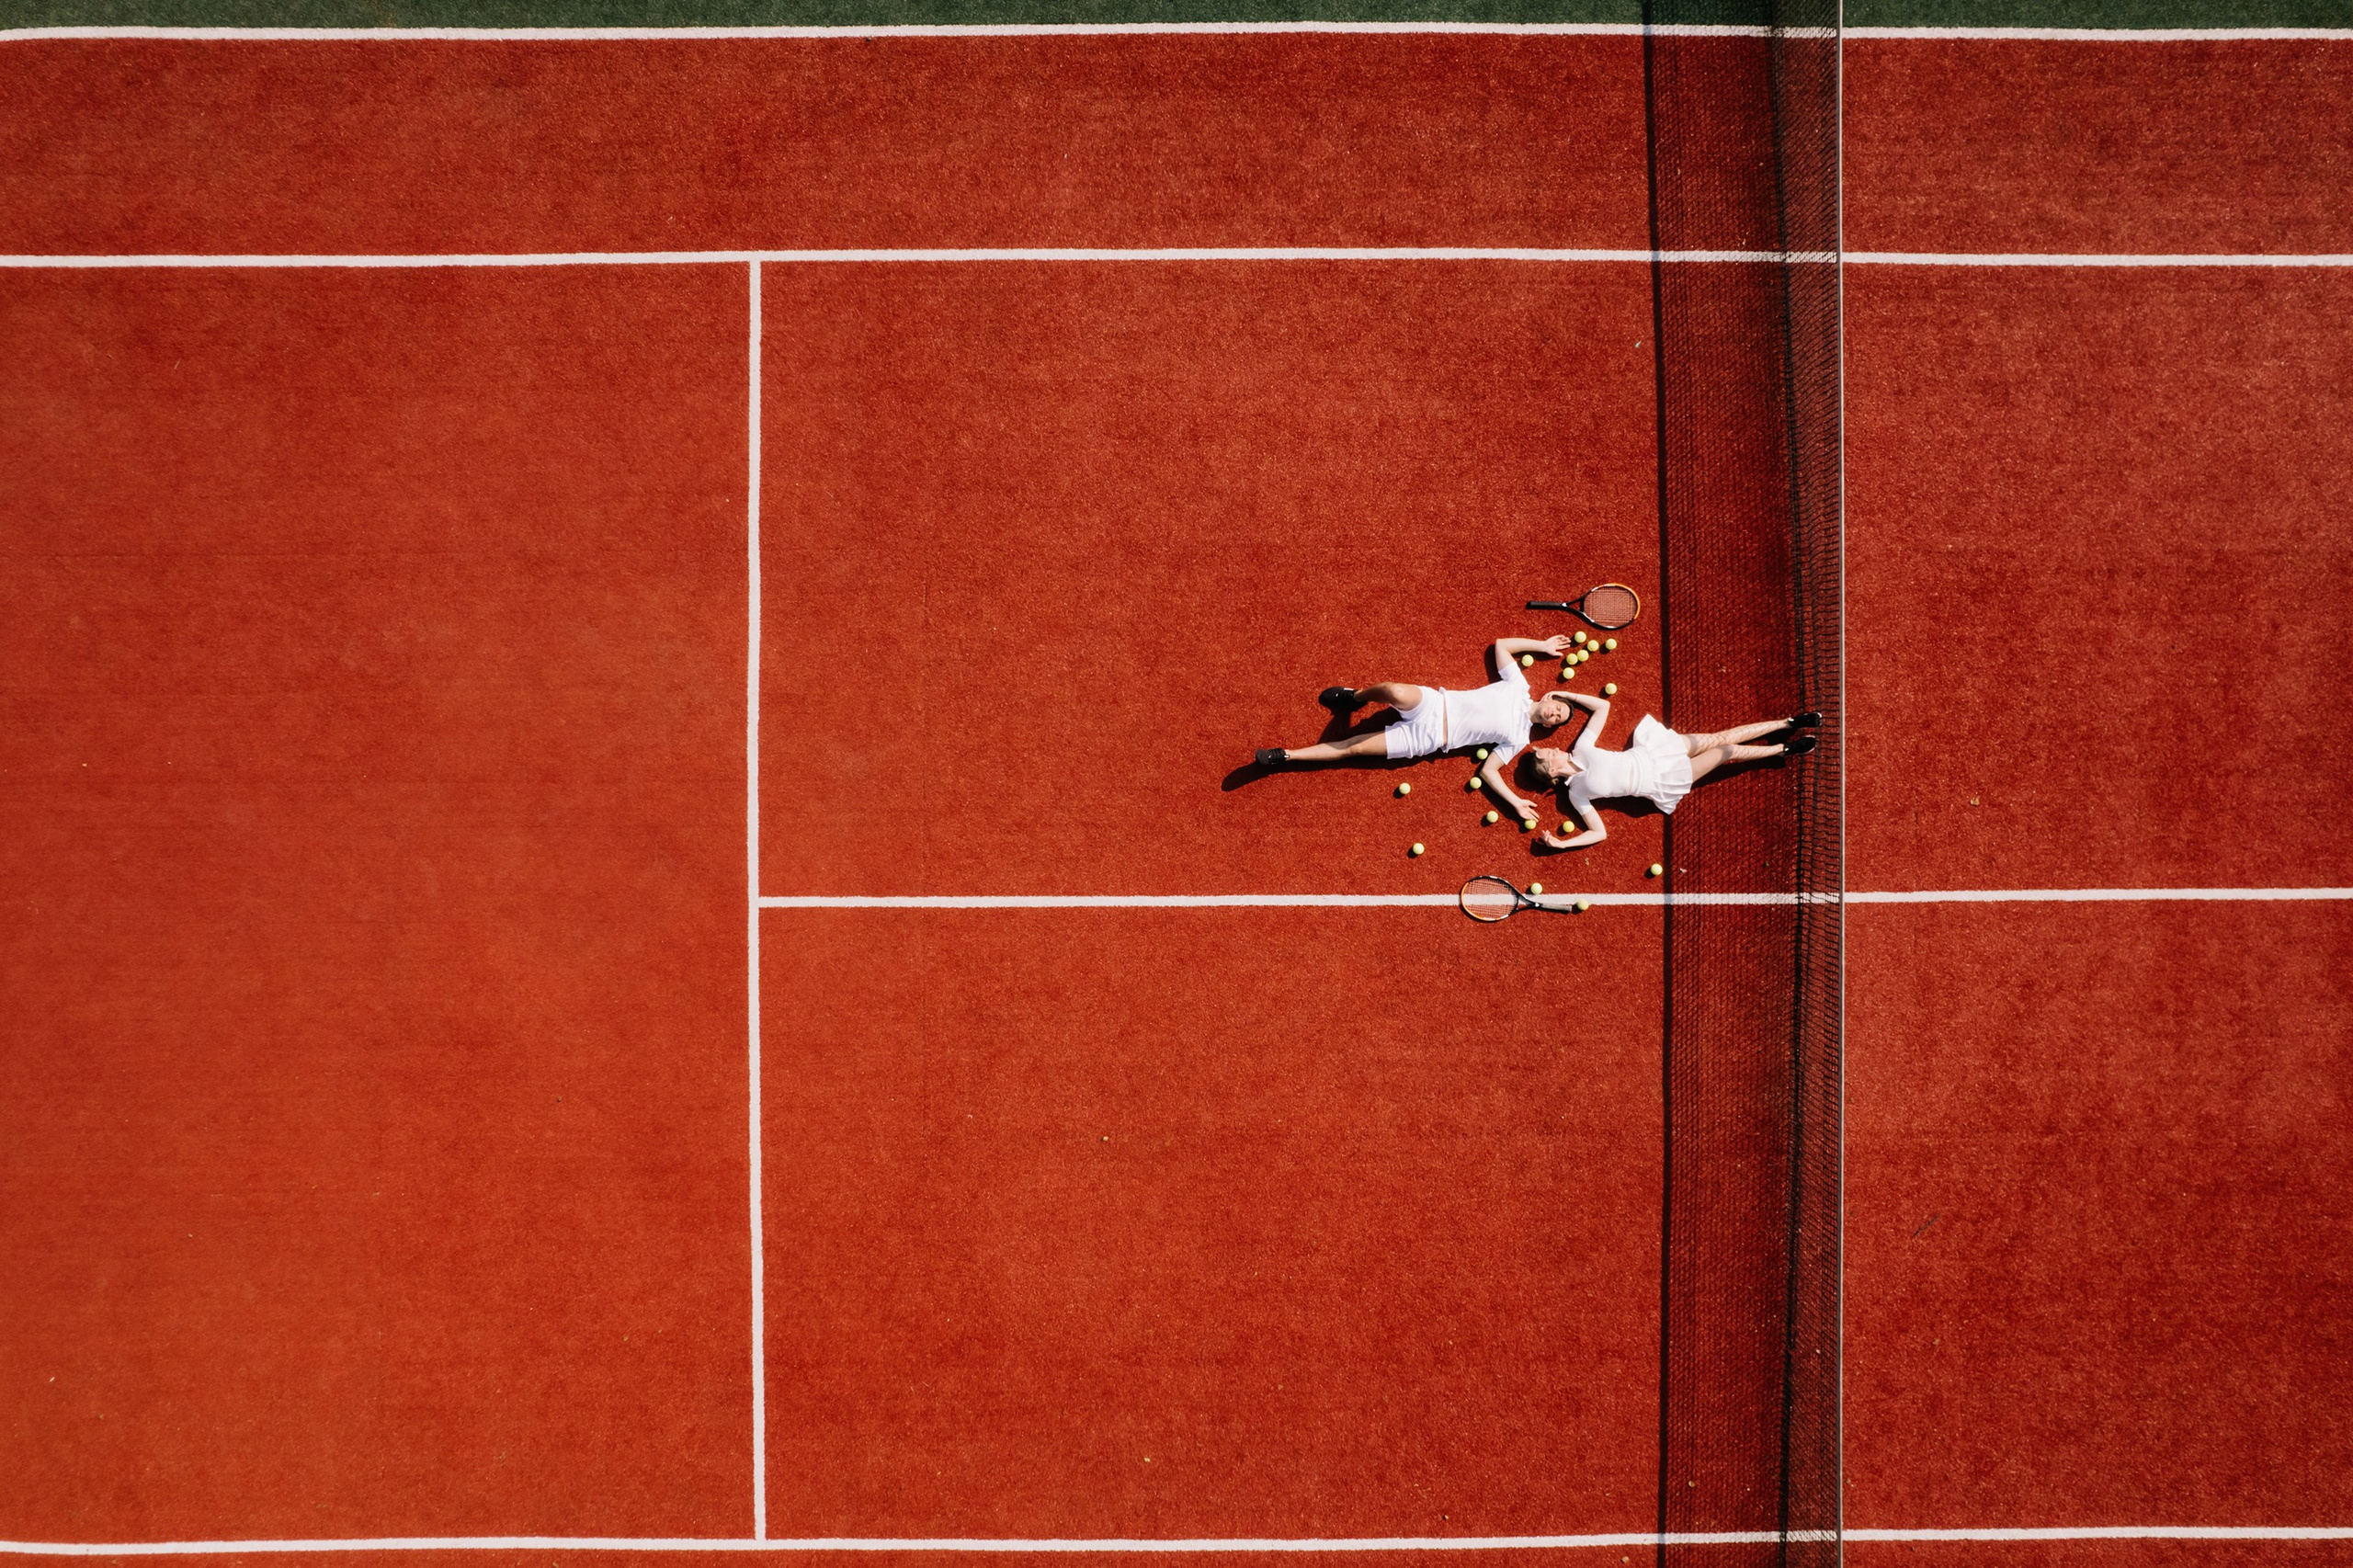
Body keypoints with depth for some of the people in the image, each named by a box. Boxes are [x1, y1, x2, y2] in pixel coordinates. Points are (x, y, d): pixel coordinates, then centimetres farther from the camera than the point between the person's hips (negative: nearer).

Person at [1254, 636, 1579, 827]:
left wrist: (1516, 802, -13)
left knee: (1352, 748, -12)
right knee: (1395, 691, -34)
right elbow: (1500, 645, 19)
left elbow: (1488, 772, 0)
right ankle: (1355, 698, 0)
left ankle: (1286, 755, -4)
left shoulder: (1518, 739, 2)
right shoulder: (1519, 687, 7)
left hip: (1428, 739, -2)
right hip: (1435, 704, 2)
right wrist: (1542, 646, 15)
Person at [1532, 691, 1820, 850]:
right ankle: (1784, 750, 14)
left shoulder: (1580, 748, -5)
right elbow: (1599, 832, -15)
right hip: (1660, 784, -4)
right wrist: (1560, 844, -29)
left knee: (1722, 739, 1)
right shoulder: (1576, 794, -16)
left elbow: (1603, 705, 5)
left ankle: (1788, 723, 17)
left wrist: (1567, 694, -5)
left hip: (1650, 748, 4)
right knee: (1728, 751, -7)